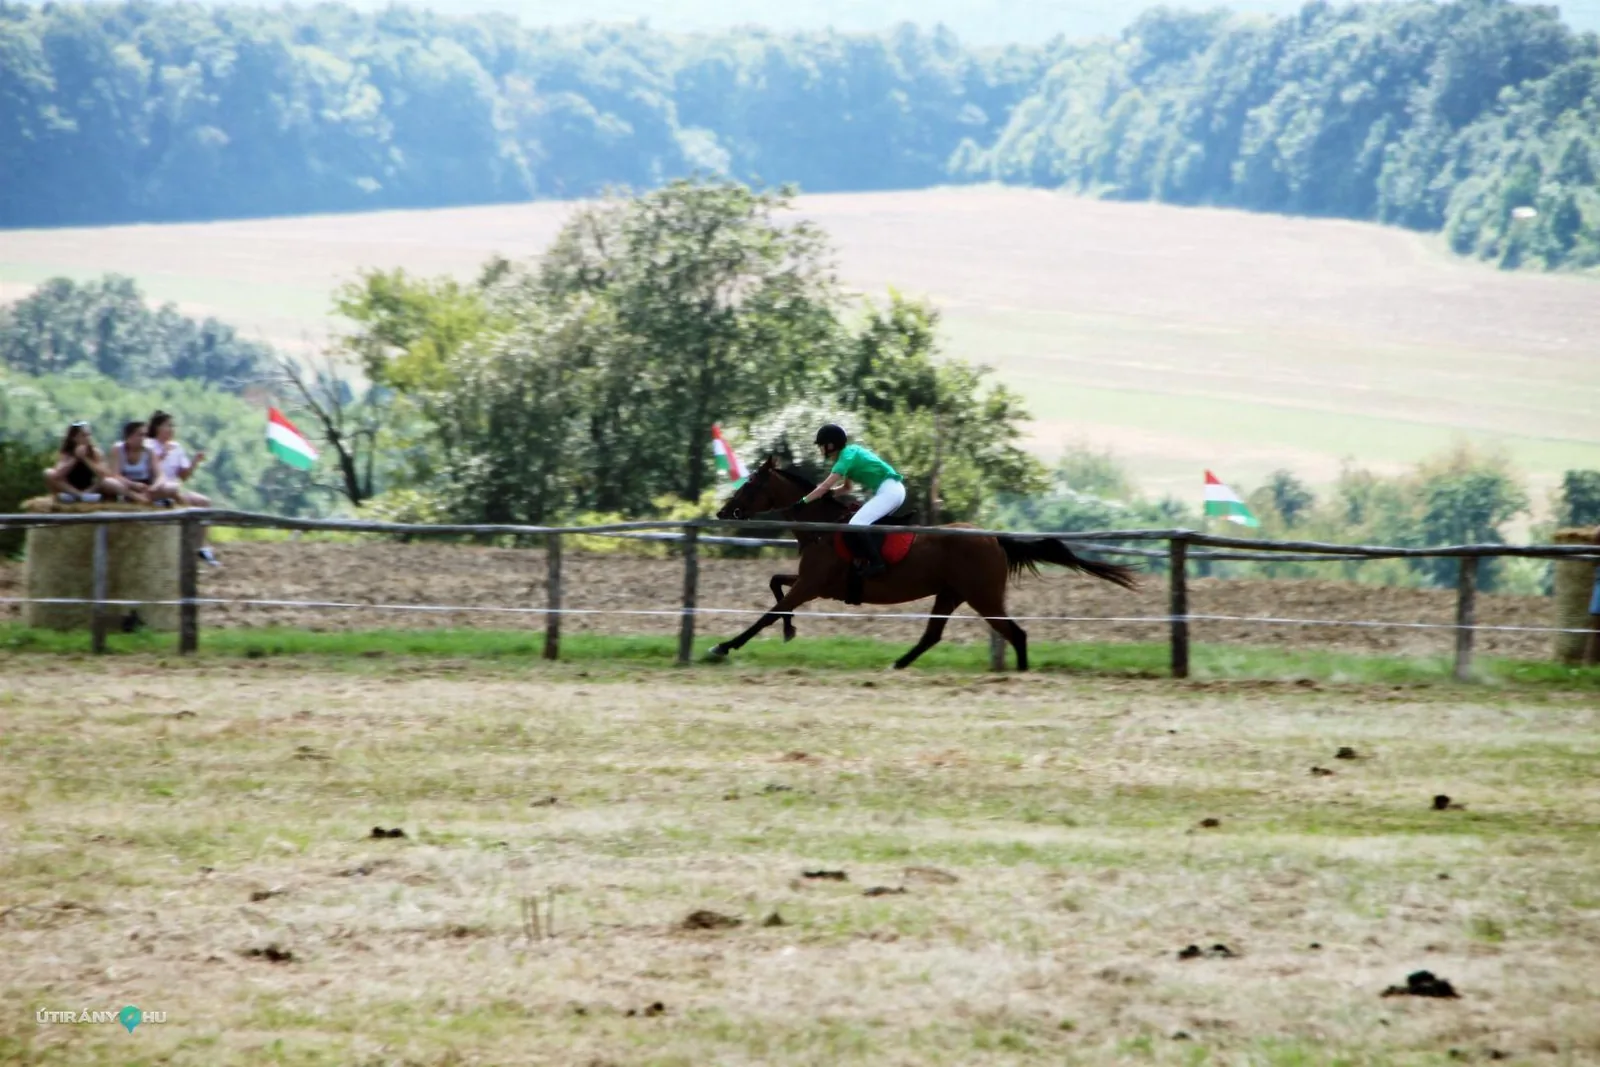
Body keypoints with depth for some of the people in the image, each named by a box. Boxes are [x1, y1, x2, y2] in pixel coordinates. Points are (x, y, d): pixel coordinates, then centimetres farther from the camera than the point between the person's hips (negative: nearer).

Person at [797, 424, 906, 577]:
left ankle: (877, 563, -20)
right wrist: (825, 493, 14)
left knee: (856, 524, -20)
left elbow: (825, 487, -16)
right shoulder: (851, 451, 16)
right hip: (892, 490, 10)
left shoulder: (847, 457, -13)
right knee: (862, 523, 19)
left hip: (889, 491, -10)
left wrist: (802, 502, -12)